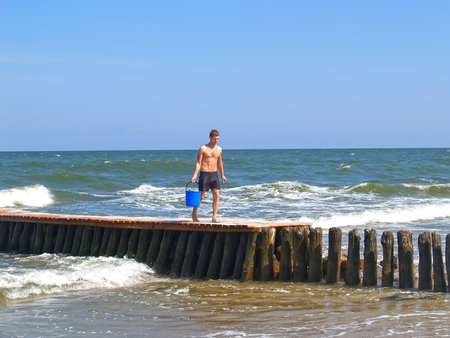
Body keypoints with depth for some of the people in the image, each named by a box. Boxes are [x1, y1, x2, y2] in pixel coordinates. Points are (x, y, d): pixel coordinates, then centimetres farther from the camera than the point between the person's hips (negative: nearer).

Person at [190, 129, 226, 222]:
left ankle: (214, 217, -7)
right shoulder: (203, 149, -6)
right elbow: (198, 163, -7)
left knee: (216, 195, -8)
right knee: (201, 196, 2)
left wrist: (222, 175, 24)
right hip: (204, 174, -4)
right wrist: (194, 176, -15)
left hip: (214, 174, 4)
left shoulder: (219, 149, 8)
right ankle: (194, 213, 24)